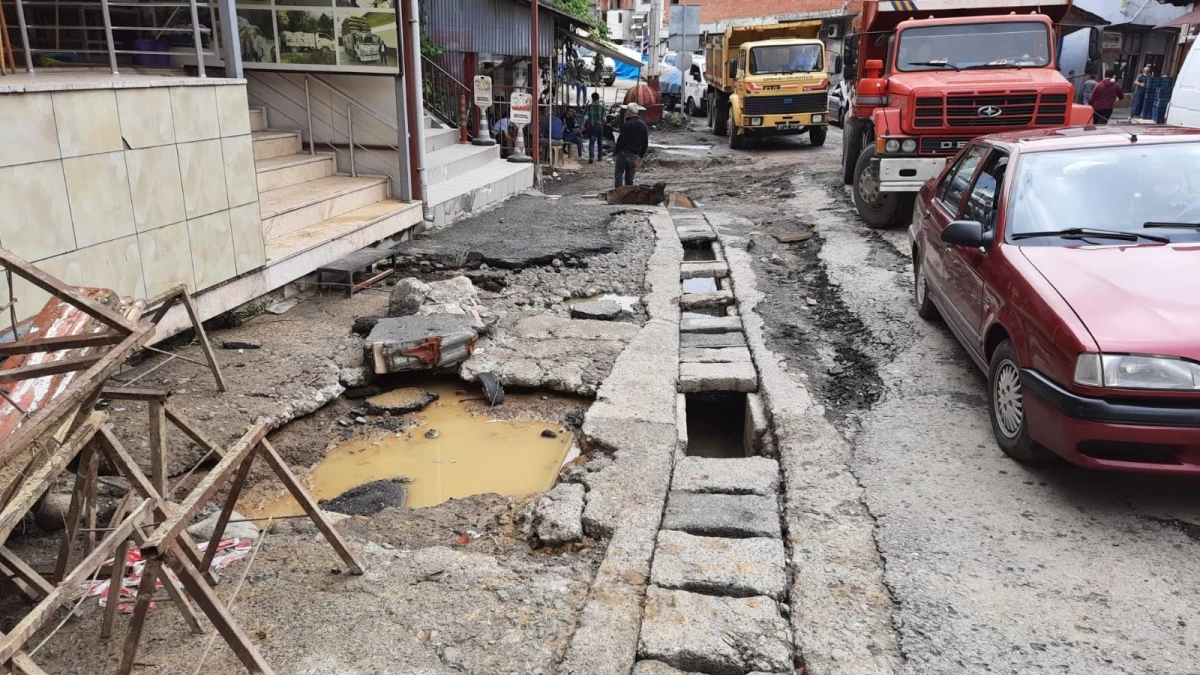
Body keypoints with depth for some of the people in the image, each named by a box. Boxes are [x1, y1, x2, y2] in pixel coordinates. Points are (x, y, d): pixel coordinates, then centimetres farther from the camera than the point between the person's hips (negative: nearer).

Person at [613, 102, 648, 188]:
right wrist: (641, 156, 18)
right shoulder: (643, 125, 7)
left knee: (618, 174, 0)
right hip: (635, 155, 6)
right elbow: (645, 143, 12)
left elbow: (621, 140, -15)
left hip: (624, 153, -6)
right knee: (630, 177, 12)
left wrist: (616, 152, -3)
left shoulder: (626, 124, -14)